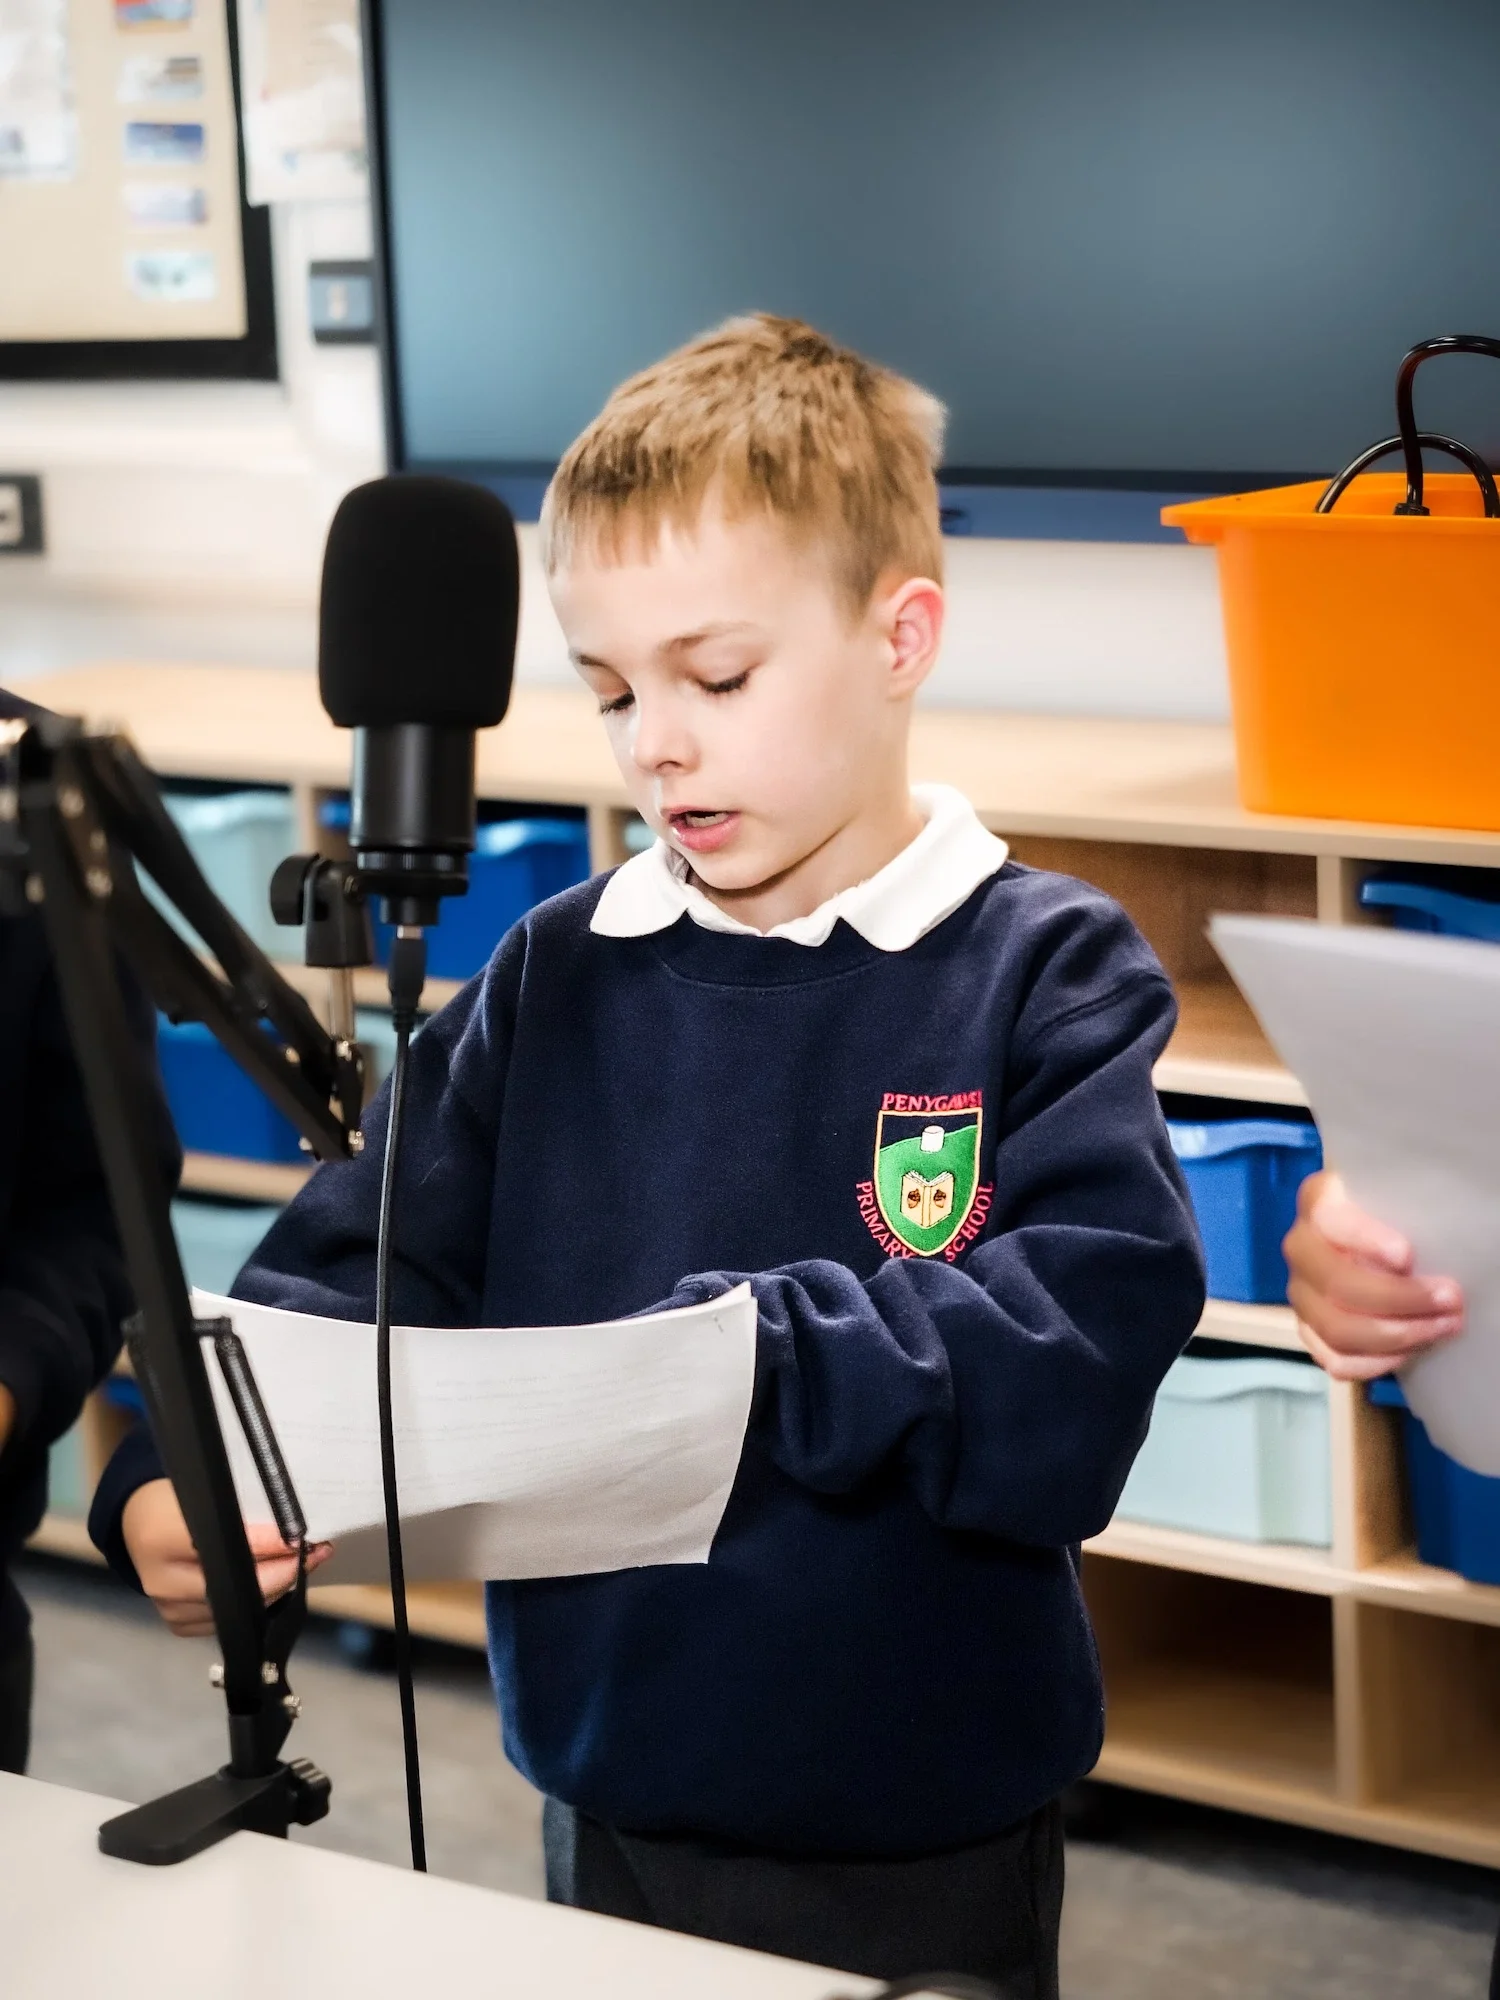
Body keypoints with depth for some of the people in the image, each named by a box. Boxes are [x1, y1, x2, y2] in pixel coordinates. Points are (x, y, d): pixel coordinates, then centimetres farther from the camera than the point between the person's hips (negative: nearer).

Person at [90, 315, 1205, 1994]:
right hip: (612, 1812, 3)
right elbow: (352, 1276, -5)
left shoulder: (1048, 975, -10)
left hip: (928, 1848, -3)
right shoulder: (557, 979, 0)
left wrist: (753, 1354, -32)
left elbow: (1081, 1366, -22)